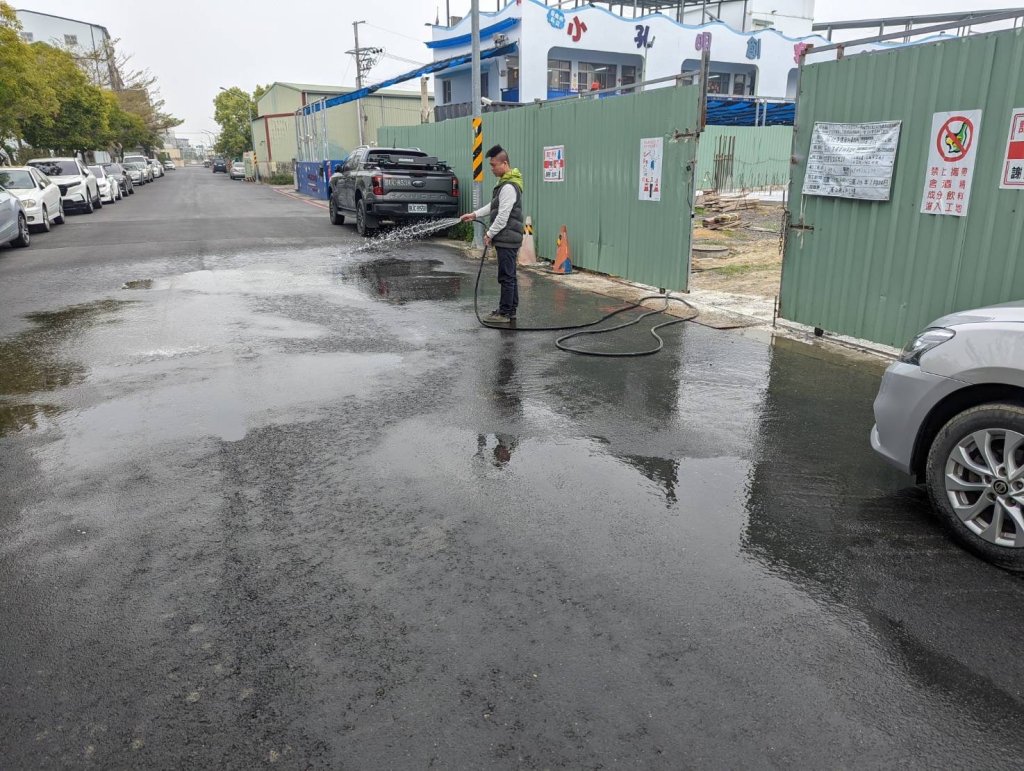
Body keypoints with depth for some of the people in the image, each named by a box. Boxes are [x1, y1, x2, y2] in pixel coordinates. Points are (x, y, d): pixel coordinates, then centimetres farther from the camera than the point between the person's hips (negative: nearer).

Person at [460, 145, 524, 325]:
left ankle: (505, 313, -1)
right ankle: (510, 310, 22)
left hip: (507, 239, -11)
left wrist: (490, 234, -12)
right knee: (510, 276, 15)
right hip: (507, 239, 11)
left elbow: (503, 215, -20)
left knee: (506, 277, -6)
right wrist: (475, 214, 19)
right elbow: (494, 206, 26)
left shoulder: (509, 187, -17)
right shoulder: (505, 183, 16)